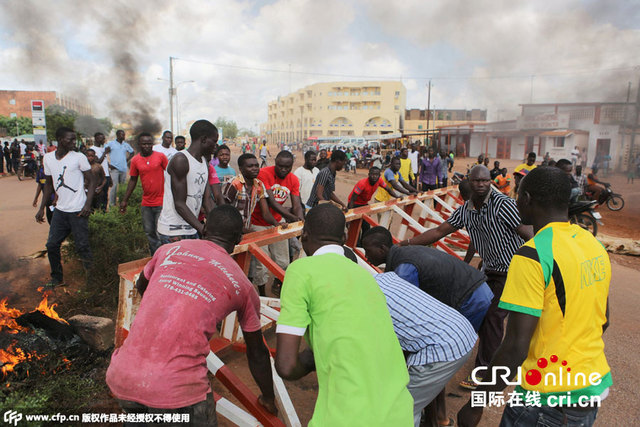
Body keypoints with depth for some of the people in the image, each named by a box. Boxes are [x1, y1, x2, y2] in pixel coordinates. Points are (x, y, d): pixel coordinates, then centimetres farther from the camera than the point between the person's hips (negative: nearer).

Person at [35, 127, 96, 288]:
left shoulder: (79, 157, -6)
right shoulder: (48, 158, 8)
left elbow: (91, 181, -6)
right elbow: (49, 185, 16)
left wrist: (88, 204, -18)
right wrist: (42, 208, 12)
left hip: (78, 211, -5)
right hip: (60, 210, 5)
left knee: (82, 246, -4)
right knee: (52, 245, 10)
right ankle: (56, 278, 28)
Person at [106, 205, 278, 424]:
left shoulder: (169, 250, 10)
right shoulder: (242, 285, 5)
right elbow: (257, 352, 16)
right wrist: (269, 399, 33)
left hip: (120, 378, 4)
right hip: (178, 391, -4)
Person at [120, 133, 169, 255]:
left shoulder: (161, 156, -5)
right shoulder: (135, 160, 3)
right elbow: (133, 180, 11)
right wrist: (125, 200, 11)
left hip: (161, 201, -4)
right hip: (146, 203, 4)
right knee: (149, 231, 12)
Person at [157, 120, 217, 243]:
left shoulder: (204, 161, 11)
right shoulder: (180, 160, -16)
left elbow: (206, 198, 8)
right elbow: (179, 204, -20)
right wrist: (201, 228, -29)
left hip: (191, 229, 8)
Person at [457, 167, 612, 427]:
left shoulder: (532, 256, -24)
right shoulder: (594, 244, 2)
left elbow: (516, 348, -25)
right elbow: (602, 321, 14)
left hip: (550, 399, -8)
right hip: (595, 386, 8)